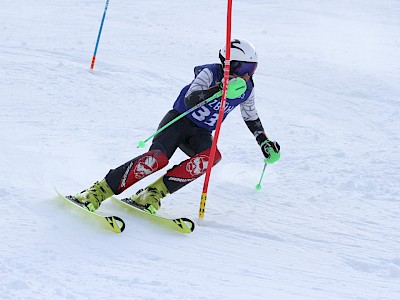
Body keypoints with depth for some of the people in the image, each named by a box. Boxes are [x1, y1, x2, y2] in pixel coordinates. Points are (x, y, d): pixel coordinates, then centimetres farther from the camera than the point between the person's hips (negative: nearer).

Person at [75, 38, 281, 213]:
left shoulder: (246, 90, 0)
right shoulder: (209, 74, -18)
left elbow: (252, 119, 19)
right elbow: (190, 99, -35)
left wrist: (265, 143, 12)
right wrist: (221, 89, -48)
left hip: (200, 133, 5)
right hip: (179, 120, -5)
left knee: (212, 156, -31)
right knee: (158, 158, -32)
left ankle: (154, 193, -28)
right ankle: (99, 191, -26)